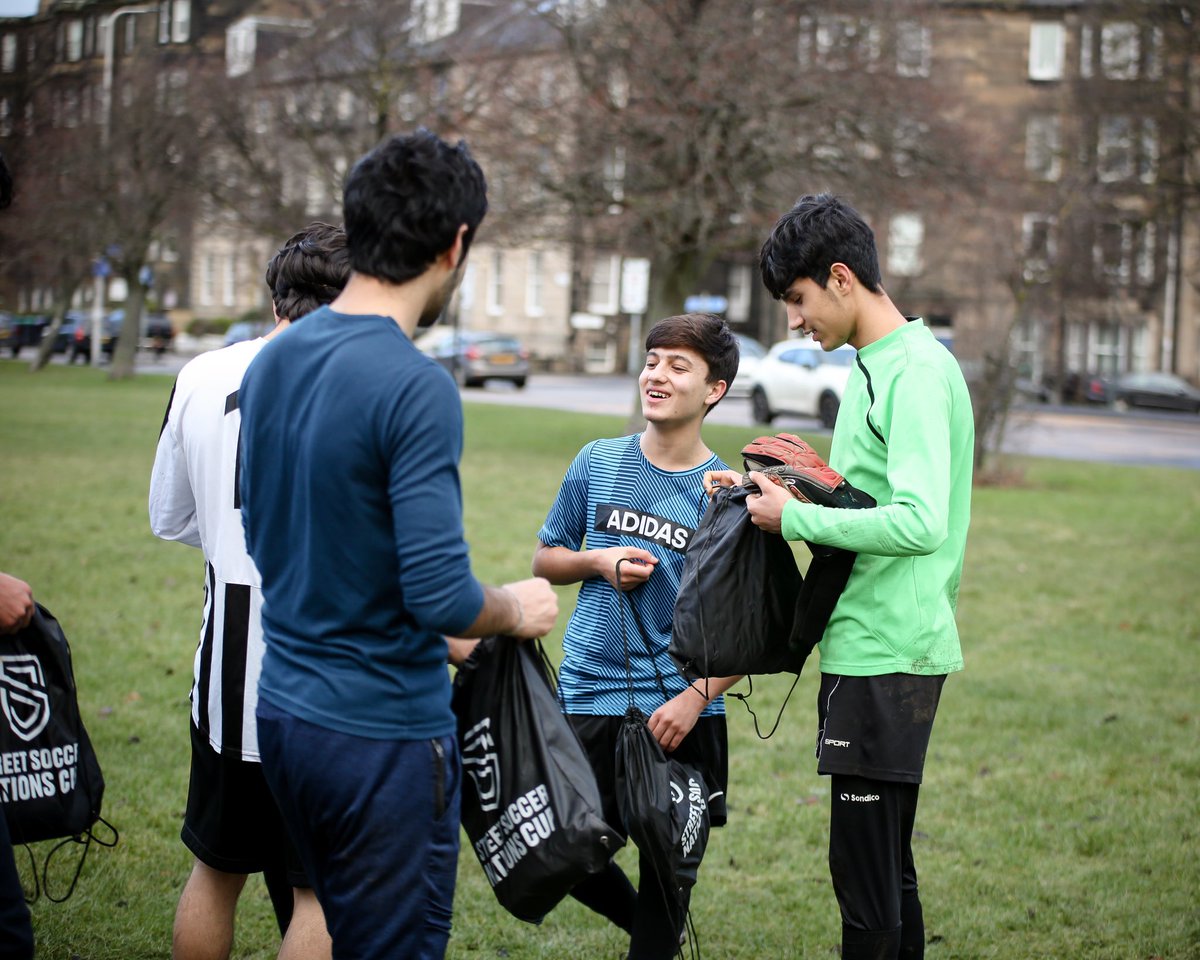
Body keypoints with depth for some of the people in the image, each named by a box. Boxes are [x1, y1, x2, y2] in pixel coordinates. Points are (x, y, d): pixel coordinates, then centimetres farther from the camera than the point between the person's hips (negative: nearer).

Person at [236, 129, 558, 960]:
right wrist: (515, 610, -3)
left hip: (283, 712, 8)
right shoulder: (416, 389, -20)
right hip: (383, 735, -8)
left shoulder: (272, 361, 6)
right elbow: (441, 595, -25)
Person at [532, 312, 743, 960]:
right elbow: (545, 559, 14)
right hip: (591, 695, 2)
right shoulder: (597, 463, 4)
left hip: (681, 712, -2)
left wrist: (697, 695, -15)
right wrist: (599, 563, -6)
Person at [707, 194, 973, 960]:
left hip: (887, 655, -10)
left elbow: (920, 522, -25)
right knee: (886, 863, 16)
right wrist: (773, 495, 8)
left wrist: (794, 518, -16)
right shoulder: (874, 367, 16)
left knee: (865, 871, -7)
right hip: (868, 648, 10)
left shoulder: (918, 372, -15)